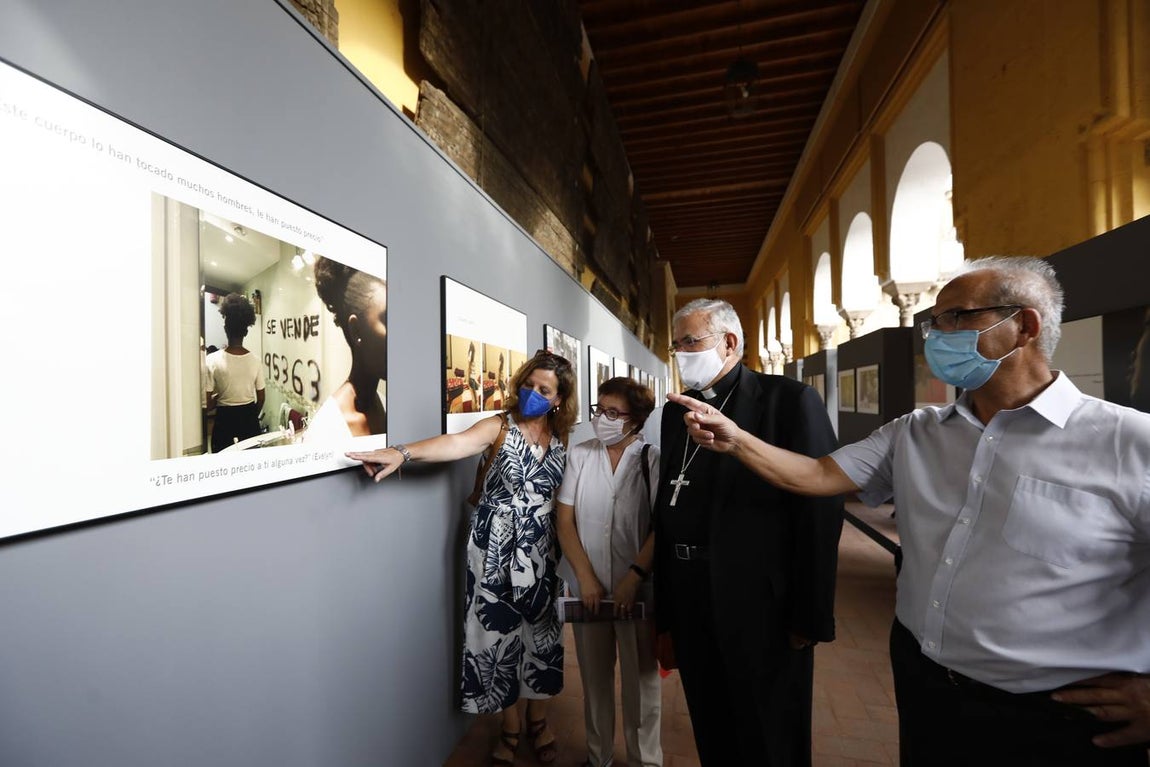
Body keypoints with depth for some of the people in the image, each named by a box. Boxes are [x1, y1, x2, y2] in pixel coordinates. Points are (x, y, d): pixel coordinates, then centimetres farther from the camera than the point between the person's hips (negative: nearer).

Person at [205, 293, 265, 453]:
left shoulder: (212, 360, -14)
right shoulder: (255, 361, -8)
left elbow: (208, 403, -12)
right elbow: (261, 399, 0)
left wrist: (220, 399, 10)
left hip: (225, 420, -2)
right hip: (250, 418, 2)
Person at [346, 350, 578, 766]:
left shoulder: (562, 439, 0)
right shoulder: (499, 426, -10)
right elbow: (457, 443, -28)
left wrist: (564, 547, 0)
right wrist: (402, 452, -44)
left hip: (540, 547, 3)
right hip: (496, 545, -2)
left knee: (540, 627, 13)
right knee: (499, 627, 8)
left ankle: (537, 718, 38)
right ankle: (510, 726, 32)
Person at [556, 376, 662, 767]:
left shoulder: (652, 460, -8)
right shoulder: (579, 455, -2)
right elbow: (565, 520, -1)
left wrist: (632, 579, -17)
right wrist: (587, 579, -8)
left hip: (638, 588, -2)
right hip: (588, 586, 2)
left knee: (641, 678, 12)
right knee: (594, 676, 17)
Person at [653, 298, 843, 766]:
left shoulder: (790, 400, -11)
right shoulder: (675, 411, 5)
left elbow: (820, 511, -12)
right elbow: (667, 508, 6)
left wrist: (810, 617, -11)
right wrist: (664, 609, 8)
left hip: (762, 605, -5)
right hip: (691, 605, 5)